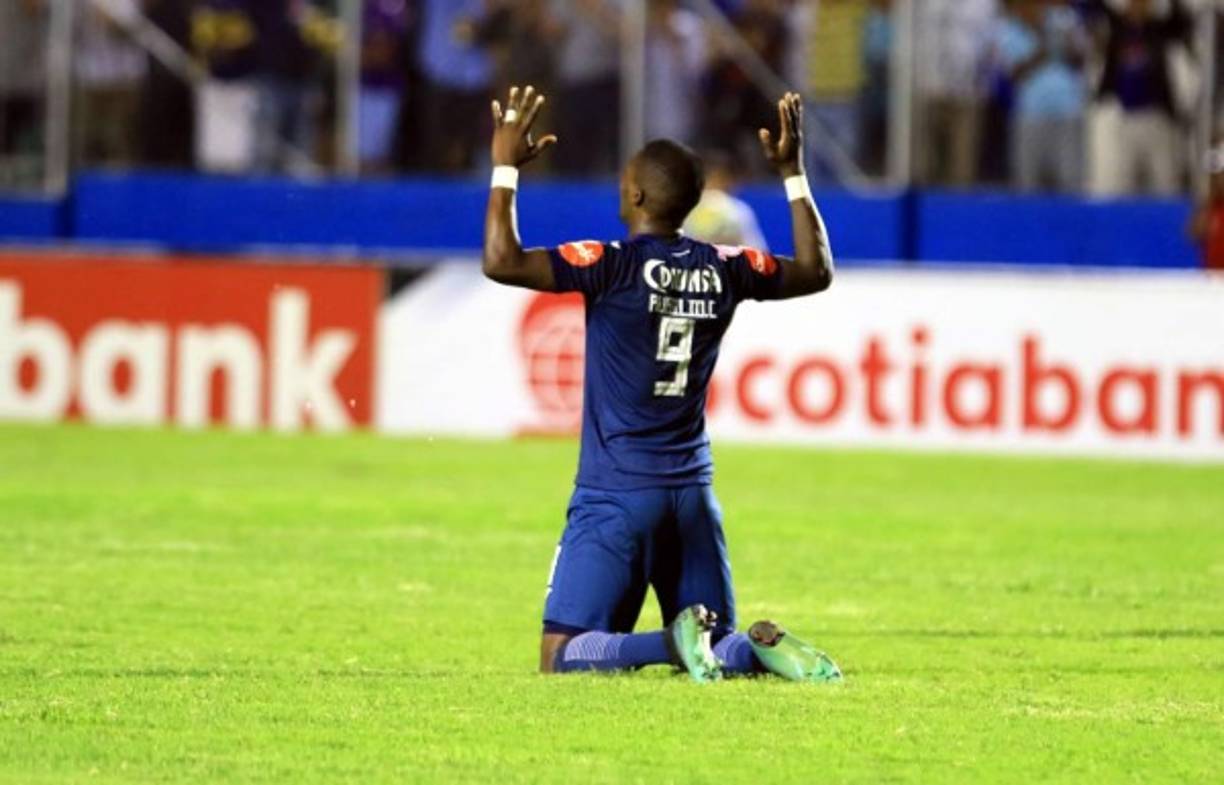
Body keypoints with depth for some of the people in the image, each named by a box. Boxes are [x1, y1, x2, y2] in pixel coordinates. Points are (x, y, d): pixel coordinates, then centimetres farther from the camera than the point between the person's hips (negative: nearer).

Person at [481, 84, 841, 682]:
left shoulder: (613, 266, -11)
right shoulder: (724, 271, 4)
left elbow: (501, 262, -19)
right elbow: (815, 271, 22)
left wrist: (506, 166, -9)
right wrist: (793, 173, 27)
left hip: (615, 495, -5)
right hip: (692, 492, 5)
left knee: (563, 659, -6)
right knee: (721, 648, 15)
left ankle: (674, 643, -29)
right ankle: (760, 648, -18)